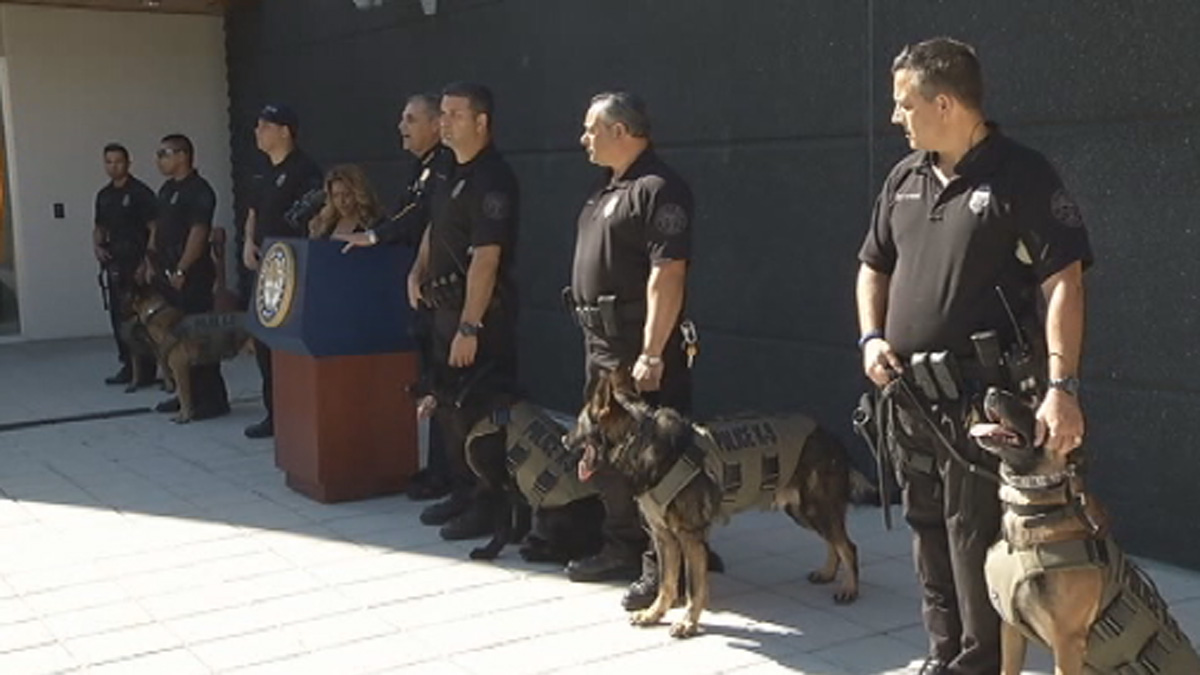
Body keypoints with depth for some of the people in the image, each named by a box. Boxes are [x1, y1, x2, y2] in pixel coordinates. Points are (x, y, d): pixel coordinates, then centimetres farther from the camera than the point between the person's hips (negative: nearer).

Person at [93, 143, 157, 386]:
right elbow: (99, 228, 25)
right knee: (118, 316, 10)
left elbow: (155, 228, -12)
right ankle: (128, 366, 20)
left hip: (136, 263, -8)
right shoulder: (104, 195, 15)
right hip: (114, 264, 8)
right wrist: (97, 246, 5)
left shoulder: (140, 192, -7)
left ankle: (145, 370, -3)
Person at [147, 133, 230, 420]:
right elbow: (157, 227, 22)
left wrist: (181, 270, -23)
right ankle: (188, 394, 21)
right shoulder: (166, 189, 17)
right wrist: (151, 261, 13)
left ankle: (213, 399, -2)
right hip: (168, 273, 9)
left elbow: (198, 233, -19)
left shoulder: (198, 190, -12)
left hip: (192, 275, -9)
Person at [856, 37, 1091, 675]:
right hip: (908, 390, 7)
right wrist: (871, 338, 4)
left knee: (975, 533, -3)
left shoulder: (1022, 176, -11)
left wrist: (1061, 387, -25)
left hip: (982, 395, -7)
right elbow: (874, 265, 21)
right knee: (927, 526, 15)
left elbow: (1064, 281, -17)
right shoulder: (906, 177, 10)